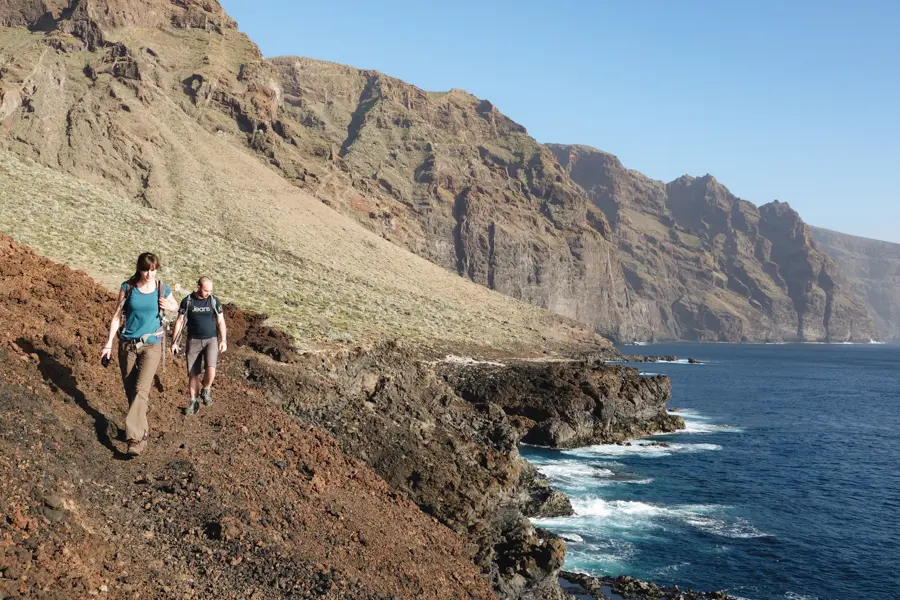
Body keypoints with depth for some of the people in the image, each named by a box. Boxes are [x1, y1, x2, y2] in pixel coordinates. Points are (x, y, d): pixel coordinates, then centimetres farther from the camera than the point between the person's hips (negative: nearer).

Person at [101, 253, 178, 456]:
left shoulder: (162, 289, -2)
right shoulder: (127, 288, -2)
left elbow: (175, 306, 16)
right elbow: (117, 316, 2)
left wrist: (168, 307, -8)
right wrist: (109, 343, -1)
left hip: (151, 345, -2)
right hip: (127, 344, 2)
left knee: (141, 390, -15)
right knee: (130, 391, 9)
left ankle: (135, 438, -18)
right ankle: (142, 431, 26)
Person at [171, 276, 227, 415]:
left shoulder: (214, 301, -1)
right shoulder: (187, 301, -3)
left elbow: (221, 321, 4)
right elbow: (179, 322, 1)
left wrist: (223, 340, -4)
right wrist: (174, 342, -1)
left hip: (211, 340, 0)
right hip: (194, 341, 0)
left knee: (211, 368, -20)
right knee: (193, 373, 3)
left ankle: (206, 391, 7)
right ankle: (193, 402, 17)